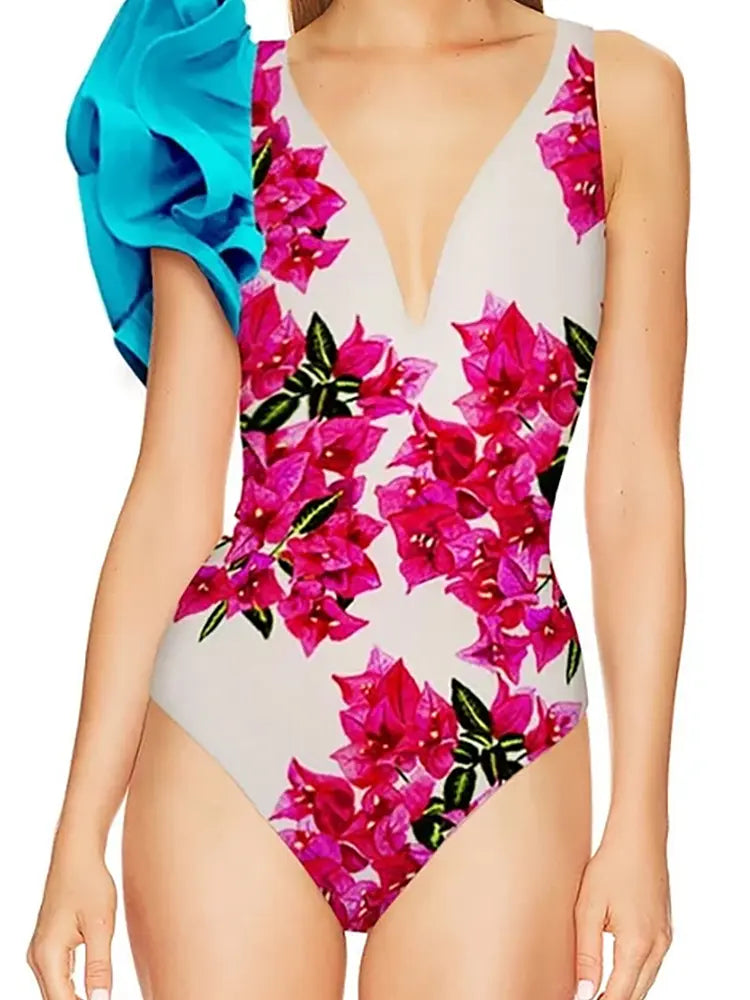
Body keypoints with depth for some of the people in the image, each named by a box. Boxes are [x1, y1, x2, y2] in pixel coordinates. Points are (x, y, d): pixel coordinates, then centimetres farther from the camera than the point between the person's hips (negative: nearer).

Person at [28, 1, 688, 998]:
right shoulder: (228, 99, 4)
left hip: (500, 760, 0)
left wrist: (640, 818, -1)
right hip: (231, 755, 0)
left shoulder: (623, 91, 4)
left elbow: (635, 485, 2)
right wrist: (81, 834, -2)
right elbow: (173, 495, 1)